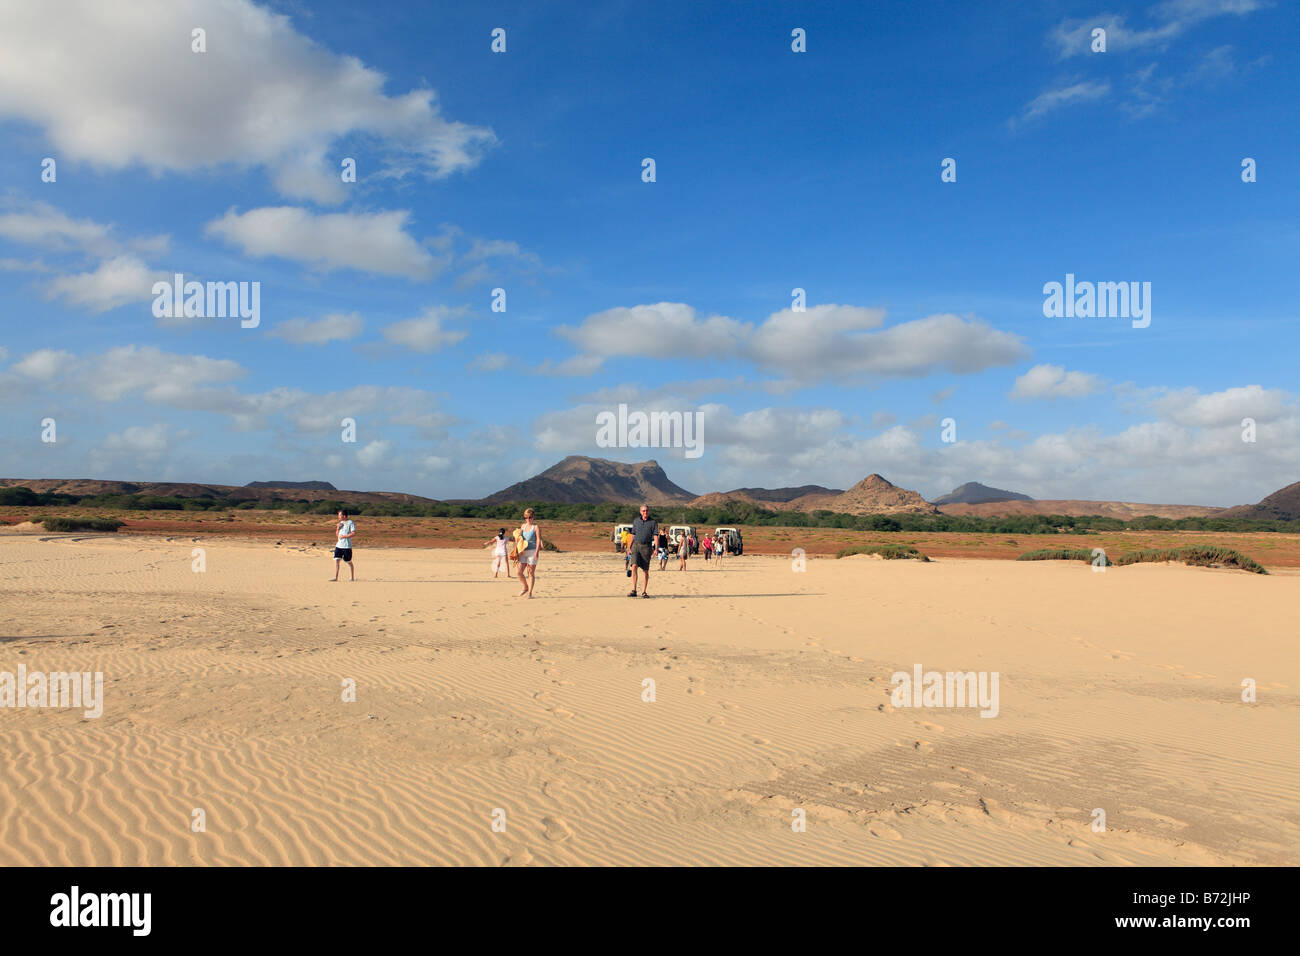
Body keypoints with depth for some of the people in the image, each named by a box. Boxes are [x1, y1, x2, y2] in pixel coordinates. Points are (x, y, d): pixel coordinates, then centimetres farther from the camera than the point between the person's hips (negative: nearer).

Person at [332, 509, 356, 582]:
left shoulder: (351, 523, -7)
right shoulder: (341, 523, 15)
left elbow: (353, 533, -17)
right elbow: (337, 534, 21)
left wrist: (343, 536, -18)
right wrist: (337, 528, 2)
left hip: (347, 546, -6)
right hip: (339, 545, 6)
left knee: (349, 562, 4)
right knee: (336, 560, -6)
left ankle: (352, 577, 17)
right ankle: (335, 577, -6)